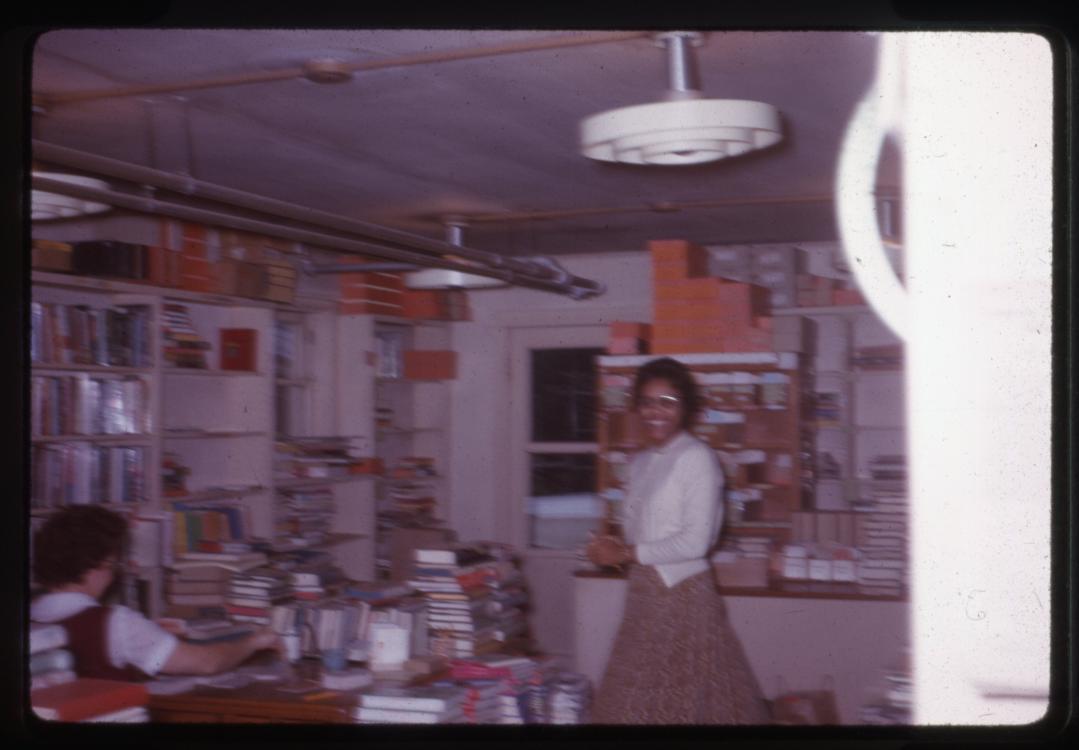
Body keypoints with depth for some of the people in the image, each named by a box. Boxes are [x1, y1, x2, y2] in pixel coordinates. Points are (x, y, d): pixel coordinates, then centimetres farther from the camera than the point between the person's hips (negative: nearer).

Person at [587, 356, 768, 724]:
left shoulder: (696, 457, -11)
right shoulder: (640, 462, 13)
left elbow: (695, 542, -16)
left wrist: (626, 553, -11)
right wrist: (611, 546, -4)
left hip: (683, 594, -7)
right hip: (644, 594, 7)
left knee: (683, 704, -1)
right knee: (633, 701, 9)